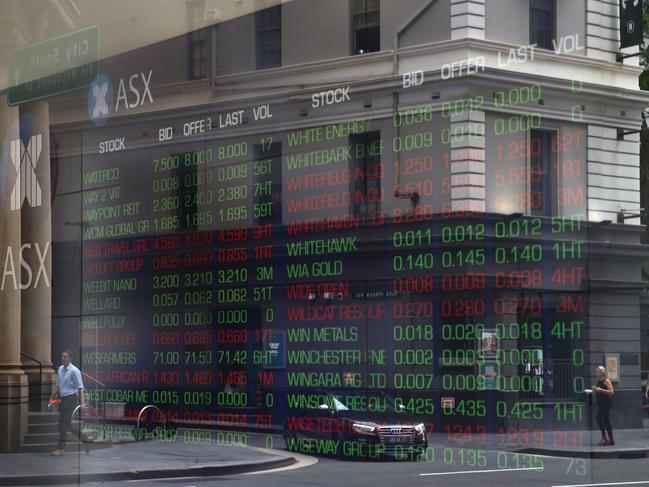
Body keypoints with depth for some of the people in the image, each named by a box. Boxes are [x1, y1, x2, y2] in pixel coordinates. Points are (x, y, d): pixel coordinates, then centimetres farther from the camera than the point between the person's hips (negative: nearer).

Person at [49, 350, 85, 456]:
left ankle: (60, 449, -4)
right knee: (66, 423, 11)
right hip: (62, 398, 8)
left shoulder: (74, 371, -12)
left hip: (71, 398, -8)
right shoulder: (60, 369, 10)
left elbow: (80, 387, -14)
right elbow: (57, 385, 20)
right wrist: (52, 398, 16)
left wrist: (82, 402, -21)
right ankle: (82, 436, 30)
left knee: (63, 424, -8)